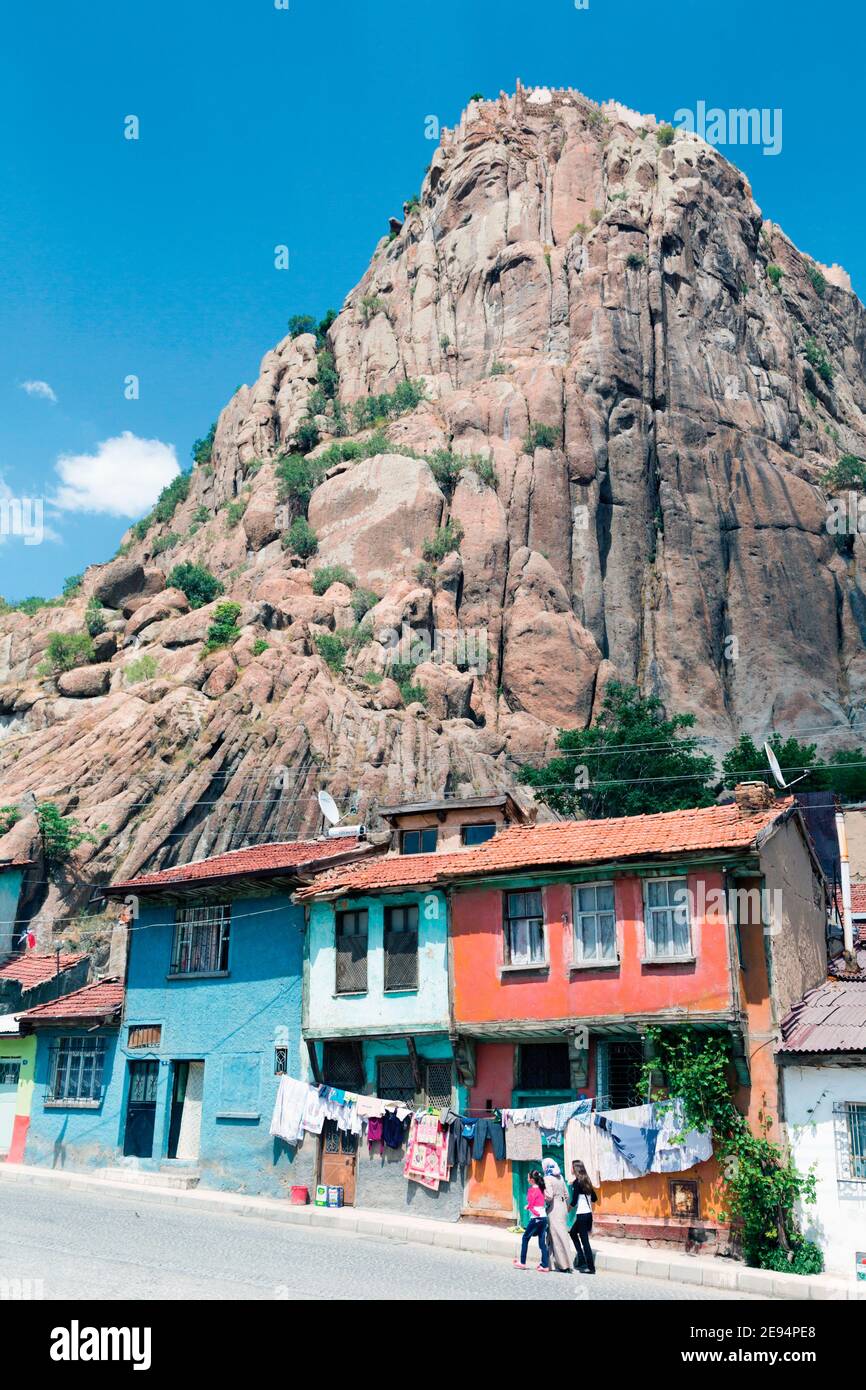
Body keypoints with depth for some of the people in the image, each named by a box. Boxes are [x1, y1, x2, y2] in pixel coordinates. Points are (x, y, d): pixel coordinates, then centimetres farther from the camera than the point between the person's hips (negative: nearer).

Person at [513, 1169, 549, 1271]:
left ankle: (522, 1262, 14)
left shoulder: (532, 1190, -10)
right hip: (544, 1217, 7)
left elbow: (530, 1205, -13)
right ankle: (545, 1265, 4)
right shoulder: (541, 1189, 11)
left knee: (525, 1238, 9)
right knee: (542, 1242, 8)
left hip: (536, 1217, -7)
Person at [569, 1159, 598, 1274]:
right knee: (573, 1233, 21)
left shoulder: (576, 1182, -13)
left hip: (581, 1214, -8)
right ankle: (581, 1260, 21)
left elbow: (574, 1201, -14)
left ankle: (590, 1267, 0)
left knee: (584, 1239, -2)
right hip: (589, 1213, 8)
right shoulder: (586, 1181, 10)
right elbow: (594, 1198, 15)